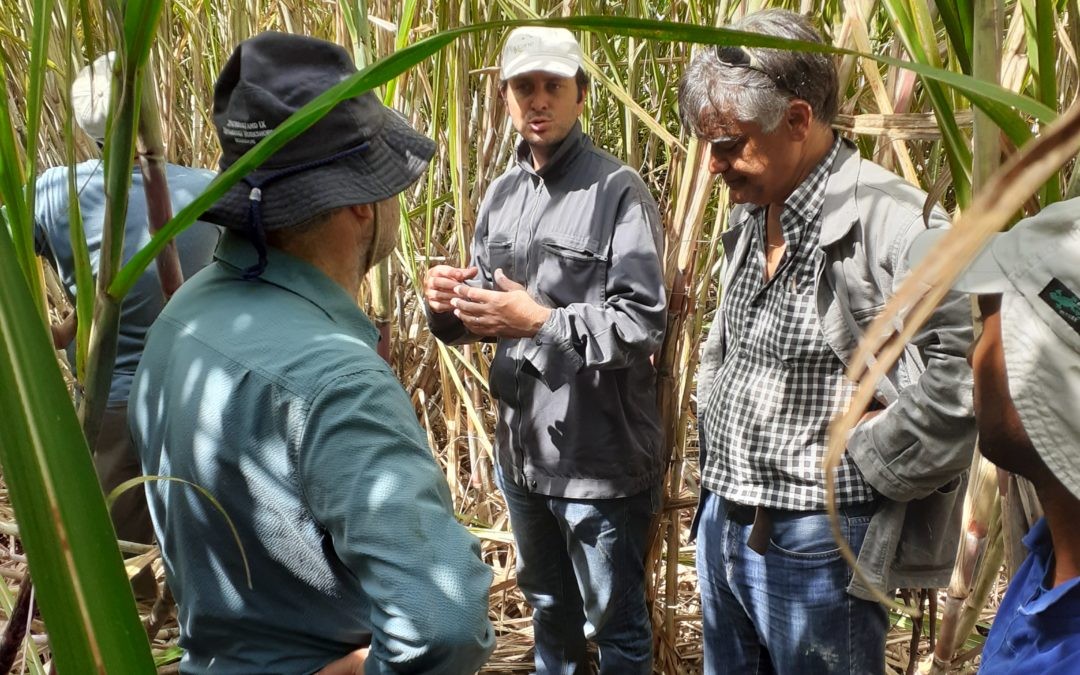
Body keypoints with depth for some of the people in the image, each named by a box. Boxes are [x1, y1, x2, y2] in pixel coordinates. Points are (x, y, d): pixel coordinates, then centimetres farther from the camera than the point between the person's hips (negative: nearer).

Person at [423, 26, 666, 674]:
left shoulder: (617, 190, -13)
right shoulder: (502, 193, 9)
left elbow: (644, 322, -20)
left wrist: (541, 321, -27)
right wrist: (451, 307, -7)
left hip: (599, 453, -7)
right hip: (521, 446, 7)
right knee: (547, 606, 26)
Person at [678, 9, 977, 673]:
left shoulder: (891, 220, -20)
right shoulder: (751, 220, 9)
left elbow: (966, 372, -28)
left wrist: (866, 456, -18)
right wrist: (717, 436, 11)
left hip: (817, 544, -8)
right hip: (721, 526, 8)